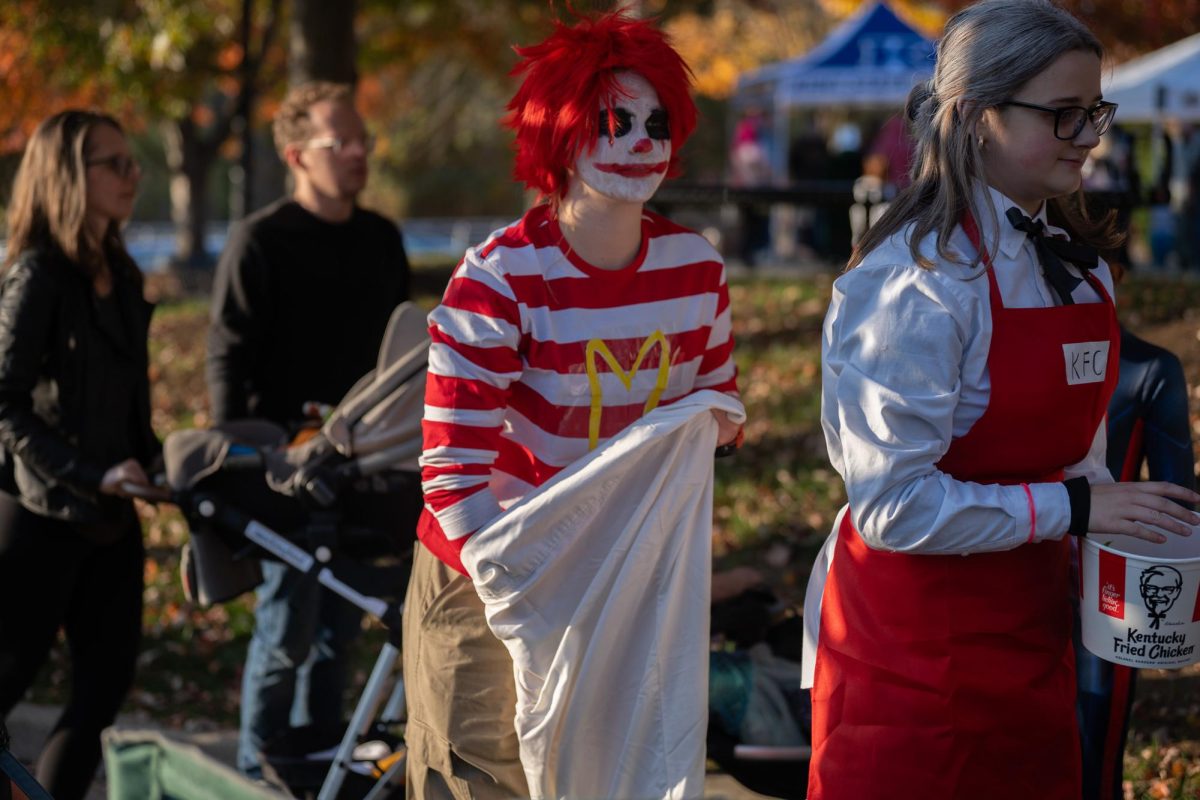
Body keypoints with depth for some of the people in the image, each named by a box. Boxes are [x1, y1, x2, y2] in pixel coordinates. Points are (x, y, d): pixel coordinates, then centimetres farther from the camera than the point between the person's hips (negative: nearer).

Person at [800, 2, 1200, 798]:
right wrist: (1071, 508, -22)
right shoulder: (921, 280, -19)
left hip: (1032, 635, 8)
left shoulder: (1080, 263, 7)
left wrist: (1124, 529, -1)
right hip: (912, 652, -7)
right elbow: (893, 504, -23)